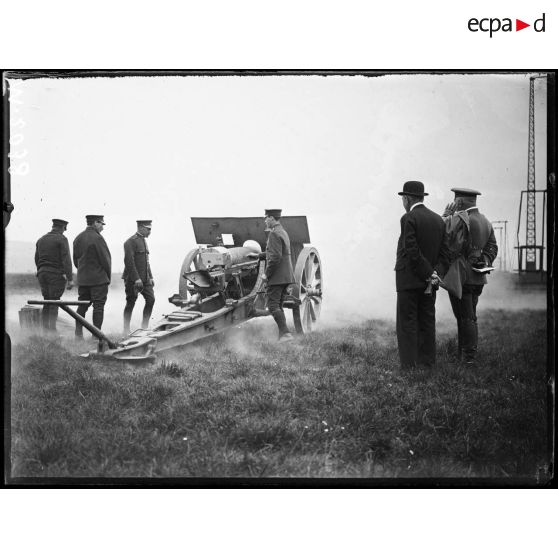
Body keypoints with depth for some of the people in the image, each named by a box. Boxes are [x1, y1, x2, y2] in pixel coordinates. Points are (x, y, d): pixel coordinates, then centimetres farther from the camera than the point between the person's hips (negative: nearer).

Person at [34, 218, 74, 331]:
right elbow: (66, 259, -14)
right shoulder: (62, 239, -6)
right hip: (56, 274, -6)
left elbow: (37, 259, 18)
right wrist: (70, 279, -15)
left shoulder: (41, 240, 14)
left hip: (42, 274, 6)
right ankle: (52, 331, -9)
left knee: (47, 302, 12)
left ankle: (45, 329, 9)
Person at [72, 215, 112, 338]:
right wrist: (108, 276, 0)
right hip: (99, 279, -7)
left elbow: (75, 260, 13)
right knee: (98, 306, -2)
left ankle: (78, 333, 11)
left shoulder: (78, 238, 10)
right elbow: (105, 259, -13)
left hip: (82, 279, 7)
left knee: (82, 305, 12)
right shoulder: (97, 238, -14)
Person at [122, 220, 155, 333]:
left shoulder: (144, 241, 16)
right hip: (133, 279, -8)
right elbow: (129, 261, -19)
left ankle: (144, 326, 9)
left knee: (151, 299, -1)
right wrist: (136, 279, -22)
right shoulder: (131, 242, -12)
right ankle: (126, 330, 9)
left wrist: (150, 277, 16)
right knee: (130, 303, -1)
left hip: (144, 279, 8)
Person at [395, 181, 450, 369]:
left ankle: (409, 366, -3)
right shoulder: (438, 219, 10)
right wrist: (436, 273, -1)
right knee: (427, 321, 13)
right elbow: (444, 252, 7)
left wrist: (430, 274, -13)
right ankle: (427, 361, 17)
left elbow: (412, 251, -19)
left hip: (409, 279, -7)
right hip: (429, 282, 7)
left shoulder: (409, 218, -12)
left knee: (407, 323, -2)